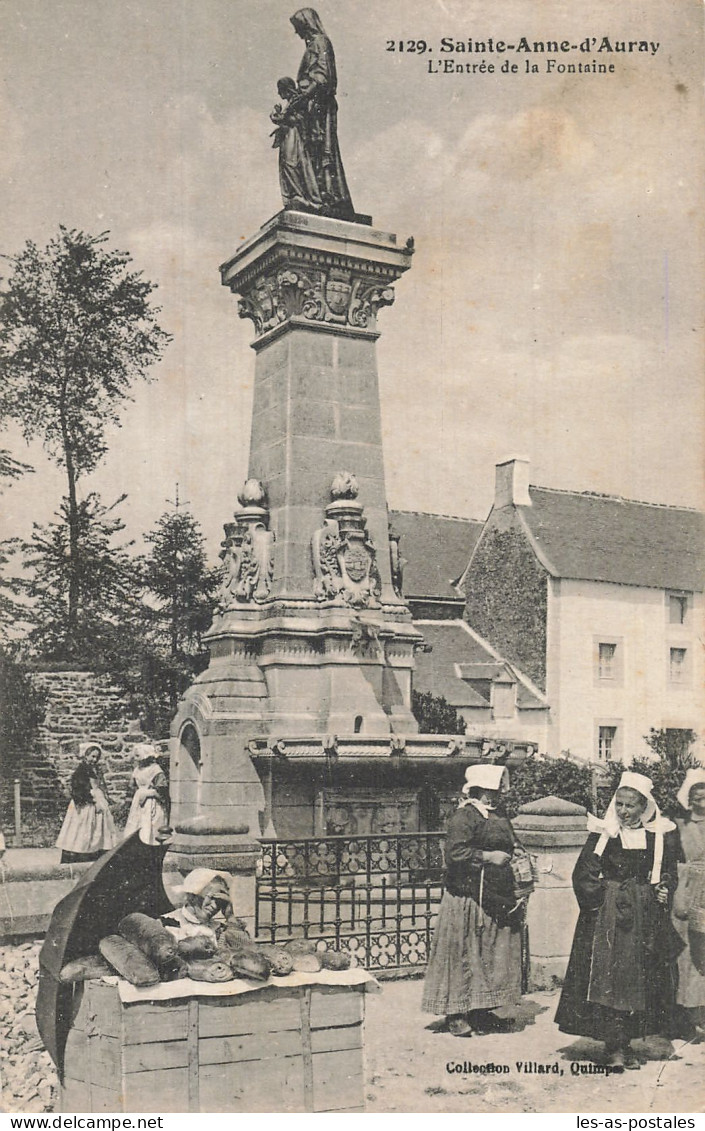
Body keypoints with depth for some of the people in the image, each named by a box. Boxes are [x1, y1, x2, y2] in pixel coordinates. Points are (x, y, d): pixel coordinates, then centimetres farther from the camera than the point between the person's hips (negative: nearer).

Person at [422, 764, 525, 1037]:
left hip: (497, 899, 9)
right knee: (464, 955, -3)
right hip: (469, 898, -9)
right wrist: (488, 857, -19)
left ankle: (481, 1010, 21)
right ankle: (456, 1013, 5)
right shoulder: (464, 816, -13)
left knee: (493, 956, 11)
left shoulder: (496, 818, 15)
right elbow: (454, 854, -23)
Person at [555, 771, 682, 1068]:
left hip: (647, 917, 3)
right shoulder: (604, 832, -4)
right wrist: (599, 901, -14)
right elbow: (584, 874, -3)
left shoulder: (661, 834, 2)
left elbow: (669, 873, 11)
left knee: (642, 981, 6)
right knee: (609, 976, -9)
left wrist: (664, 890, -7)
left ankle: (624, 1044, 17)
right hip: (608, 916, -3)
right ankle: (615, 1046, -4)